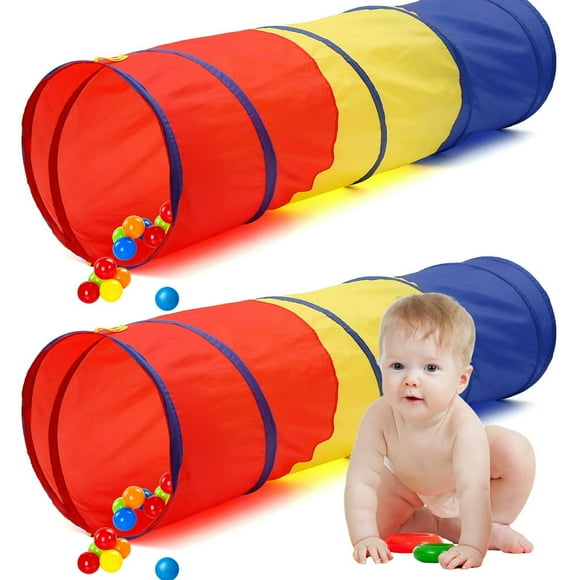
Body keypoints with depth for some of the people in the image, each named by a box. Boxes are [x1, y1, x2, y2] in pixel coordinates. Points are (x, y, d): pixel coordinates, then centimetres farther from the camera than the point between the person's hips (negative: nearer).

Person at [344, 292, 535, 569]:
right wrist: (365, 538, -47)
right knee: (373, 519, -16)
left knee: (516, 451, -26)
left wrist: (472, 546, -61)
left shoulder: (463, 424, -44)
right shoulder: (379, 417, -38)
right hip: (410, 486, 2)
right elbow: (360, 481, -37)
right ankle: (438, 525, 6)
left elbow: (473, 490, -51)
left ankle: (493, 525, -6)